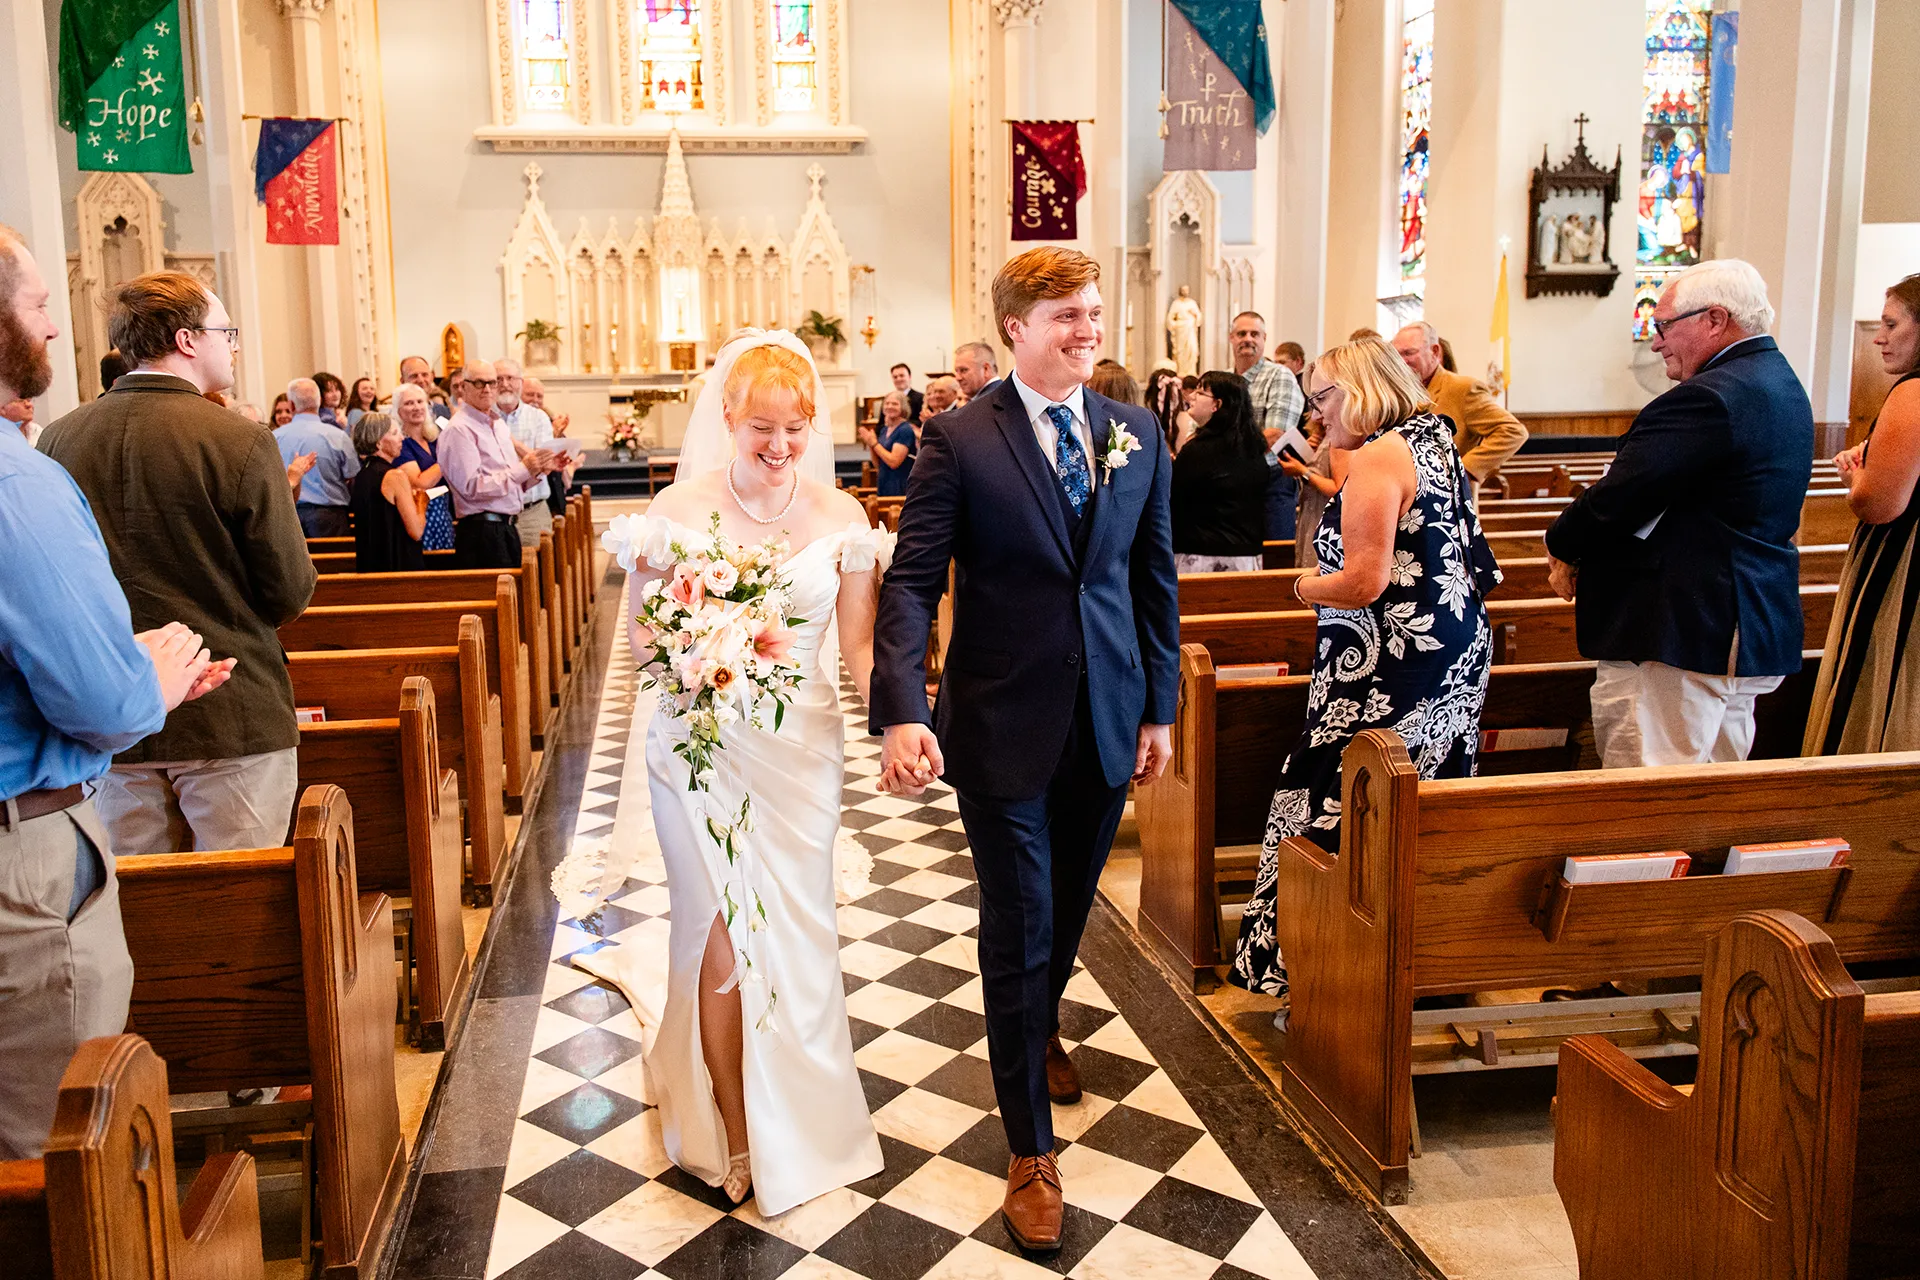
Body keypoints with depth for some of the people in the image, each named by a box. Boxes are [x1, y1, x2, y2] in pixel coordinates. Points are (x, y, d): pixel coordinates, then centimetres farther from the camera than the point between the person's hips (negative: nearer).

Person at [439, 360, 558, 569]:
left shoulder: (499, 425, 18)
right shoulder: (458, 430, -9)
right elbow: (471, 487, -19)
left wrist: (540, 469, 3)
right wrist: (523, 469, -19)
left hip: (508, 528, 8)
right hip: (482, 533, -8)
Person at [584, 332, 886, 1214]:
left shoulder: (840, 515, -2)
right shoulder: (679, 509, -6)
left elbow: (858, 649, 0)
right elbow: (642, 648, -1)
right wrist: (649, 573, -21)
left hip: (801, 750, 2)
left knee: (795, 935, 11)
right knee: (725, 941, 4)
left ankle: (797, 1128, 36)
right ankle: (734, 1132, 26)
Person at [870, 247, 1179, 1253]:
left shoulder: (1136, 434, 4)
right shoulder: (960, 442, -10)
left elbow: (1155, 575, 9)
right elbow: (911, 582, -15)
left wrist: (1161, 705, 9)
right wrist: (902, 711, -28)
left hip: (1107, 720, 5)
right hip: (1004, 726, -4)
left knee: (1067, 908, 22)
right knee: (1018, 931, 5)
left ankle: (1040, 1029, 54)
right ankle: (1030, 1150, 20)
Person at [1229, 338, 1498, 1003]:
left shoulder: (1379, 456, -15)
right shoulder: (1436, 444, 14)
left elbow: (1363, 582, -22)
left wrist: (1307, 586, -2)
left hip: (1392, 675, -10)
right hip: (1455, 658, 10)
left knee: (1345, 825, -2)